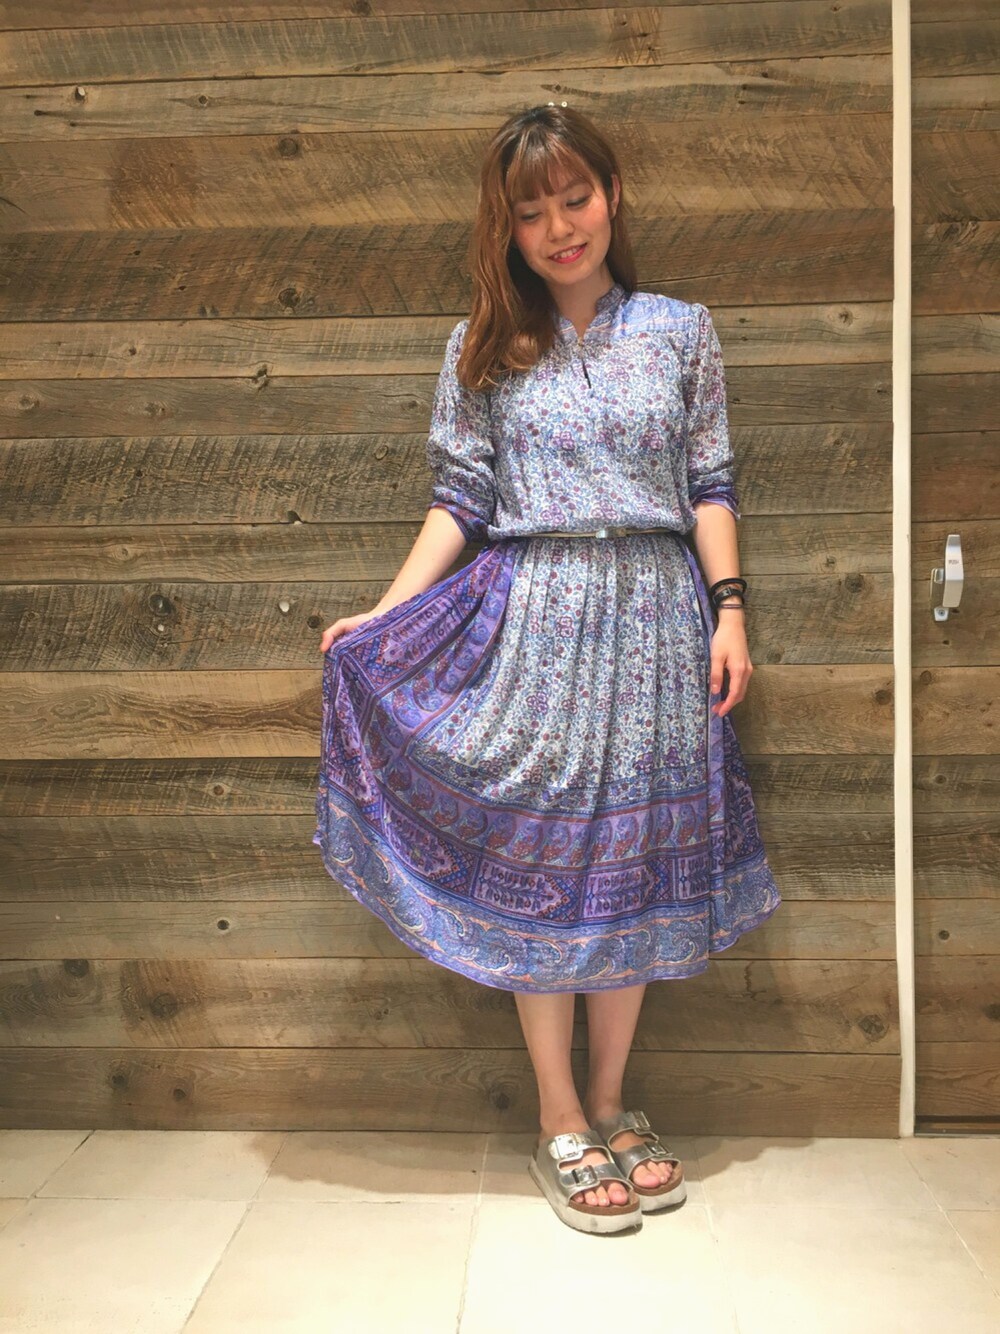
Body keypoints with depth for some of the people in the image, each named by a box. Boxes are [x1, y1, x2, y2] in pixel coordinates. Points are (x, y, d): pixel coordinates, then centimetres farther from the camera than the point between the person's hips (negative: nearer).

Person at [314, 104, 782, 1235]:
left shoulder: (682, 331, 9)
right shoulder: (480, 351, 6)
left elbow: (710, 485, 7)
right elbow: (459, 502, 4)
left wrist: (729, 609, -4)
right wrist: (382, 618, -6)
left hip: (656, 627, 1)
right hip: (530, 624, -1)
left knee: (637, 863, 6)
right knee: (538, 861, 1)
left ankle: (611, 1106, 23)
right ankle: (562, 1125, 16)